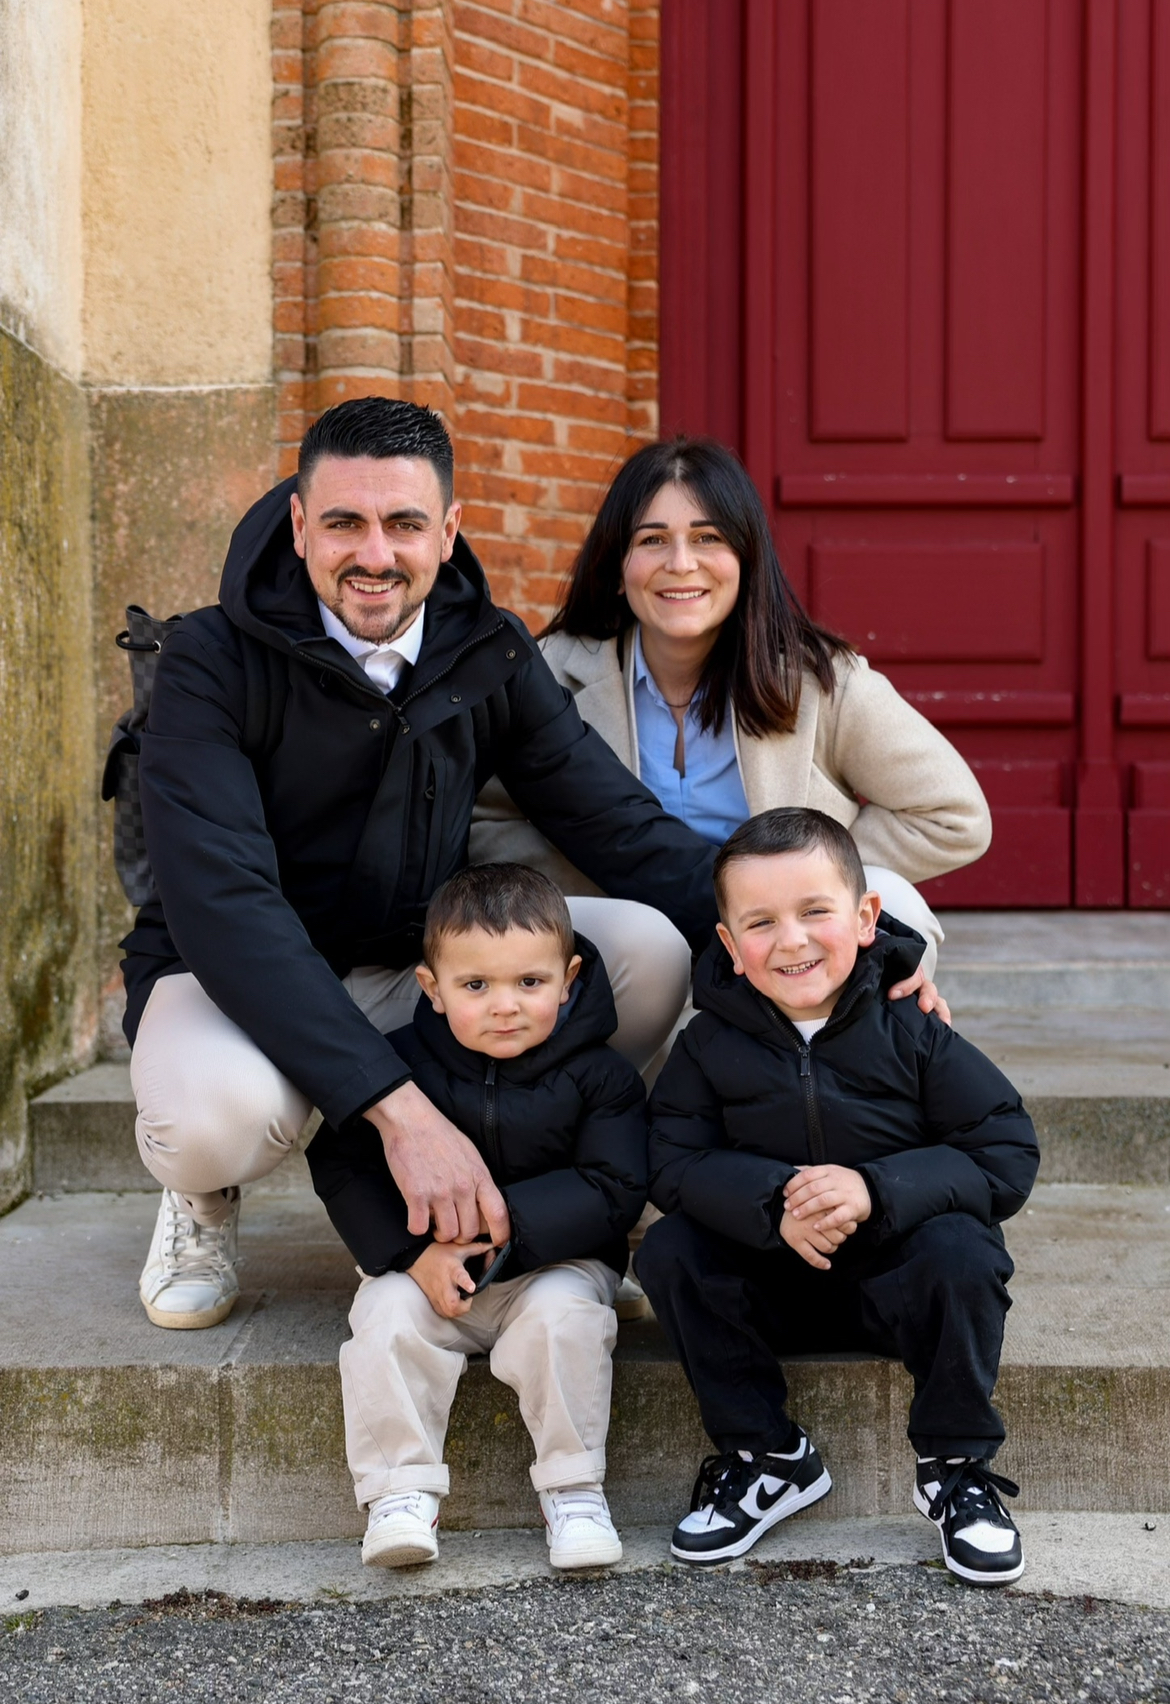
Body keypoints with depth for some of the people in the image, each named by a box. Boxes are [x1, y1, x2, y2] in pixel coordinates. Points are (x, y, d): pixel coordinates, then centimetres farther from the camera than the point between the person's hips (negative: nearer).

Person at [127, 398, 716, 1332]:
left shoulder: (489, 654, -3)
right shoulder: (215, 660, -18)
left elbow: (623, 828, -4)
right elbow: (222, 903, -30)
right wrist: (398, 1107, -40)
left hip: (421, 974, 4)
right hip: (234, 978, -4)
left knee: (648, 947, -19)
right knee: (224, 1111, -39)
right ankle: (201, 1200, 1)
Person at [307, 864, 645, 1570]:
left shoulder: (598, 1074, -7)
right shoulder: (400, 1063, -5)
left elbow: (613, 1190, -12)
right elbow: (345, 1168, -6)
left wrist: (509, 1221, -24)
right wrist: (413, 1252, -20)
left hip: (554, 1259, -1)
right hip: (426, 1267, 1)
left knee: (563, 1315, -29)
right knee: (387, 1317, -25)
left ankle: (574, 1489, -15)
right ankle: (401, 1491, -16)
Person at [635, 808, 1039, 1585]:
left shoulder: (911, 1031, -13)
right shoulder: (711, 1044, -7)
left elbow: (1008, 1156, -16)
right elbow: (675, 1164, -13)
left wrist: (876, 1190, -30)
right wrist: (774, 1201, -32)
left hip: (894, 1273, -2)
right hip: (768, 1286, 2)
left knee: (961, 1251, -31)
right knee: (670, 1250, -21)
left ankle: (956, 1468, -8)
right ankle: (767, 1456, -4)